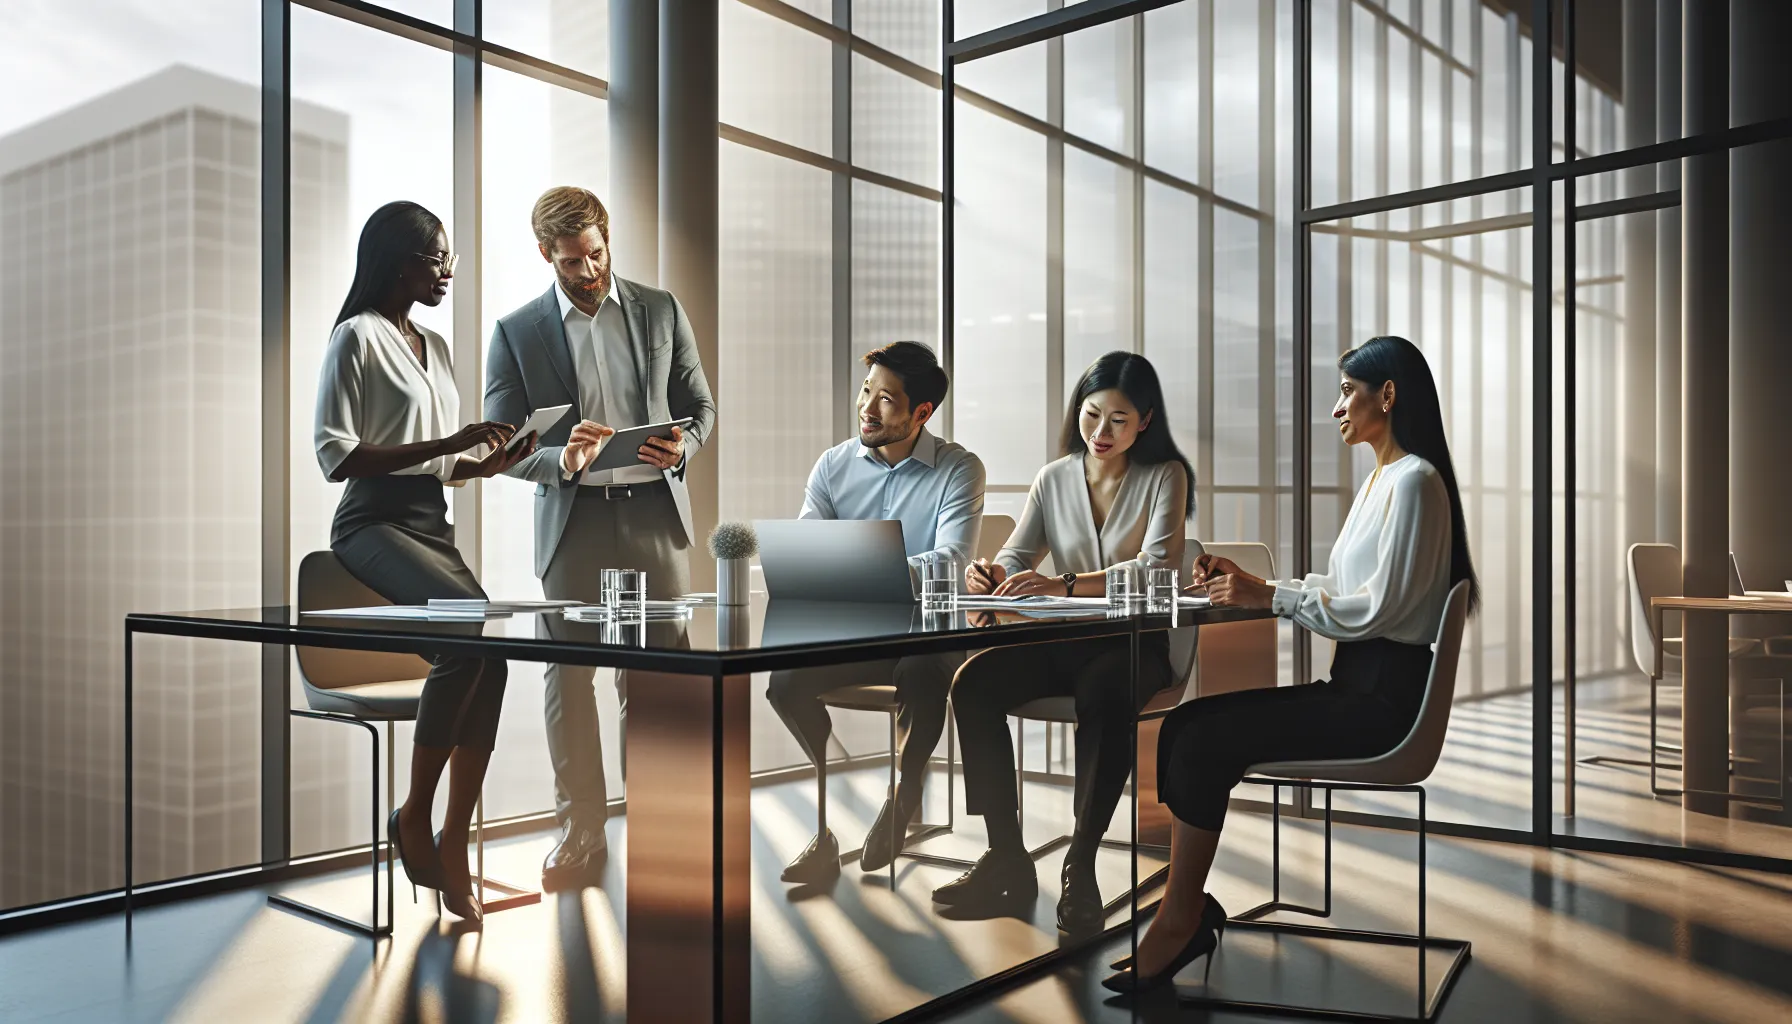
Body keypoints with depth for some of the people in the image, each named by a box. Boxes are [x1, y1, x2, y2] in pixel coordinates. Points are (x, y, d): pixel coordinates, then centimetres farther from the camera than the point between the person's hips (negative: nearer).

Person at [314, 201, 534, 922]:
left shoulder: (435, 346, 22)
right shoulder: (357, 337, -2)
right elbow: (336, 456, -11)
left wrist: (489, 464, 2)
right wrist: (447, 444, -16)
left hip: (432, 525, 7)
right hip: (374, 525, -7)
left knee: (491, 649, -17)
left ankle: (453, 849, -12)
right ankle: (414, 815, -17)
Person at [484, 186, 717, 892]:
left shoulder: (662, 311, 9)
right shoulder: (517, 332, 4)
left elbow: (699, 405, 12)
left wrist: (682, 447, -11)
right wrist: (560, 460, -20)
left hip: (655, 512, 1)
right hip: (572, 520, -1)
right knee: (568, 674, 1)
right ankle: (581, 833, 13)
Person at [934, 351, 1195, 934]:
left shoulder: (1165, 477, -2)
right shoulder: (1054, 480, 11)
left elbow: (1157, 567, -18)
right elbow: (1016, 557, 6)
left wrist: (1063, 585, -32)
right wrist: (989, 575, -21)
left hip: (1135, 643, -4)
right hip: (1064, 641, 4)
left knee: (1105, 694, -39)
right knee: (973, 682, -24)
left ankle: (1080, 867, -29)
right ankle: (1007, 861, -19)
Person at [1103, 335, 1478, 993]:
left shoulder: (1414, 481, -12)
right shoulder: (1381, 478, 19)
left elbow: (1377, 608, -19)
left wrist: (1269, 596, -14)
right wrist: (1246, 584, 5)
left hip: (1385, 693, -9)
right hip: (1354, 684, 9)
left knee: (1203, 743, -18)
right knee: (1184, 726, -6)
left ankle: (1181, 920, -7)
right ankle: (1189, 911, -5)